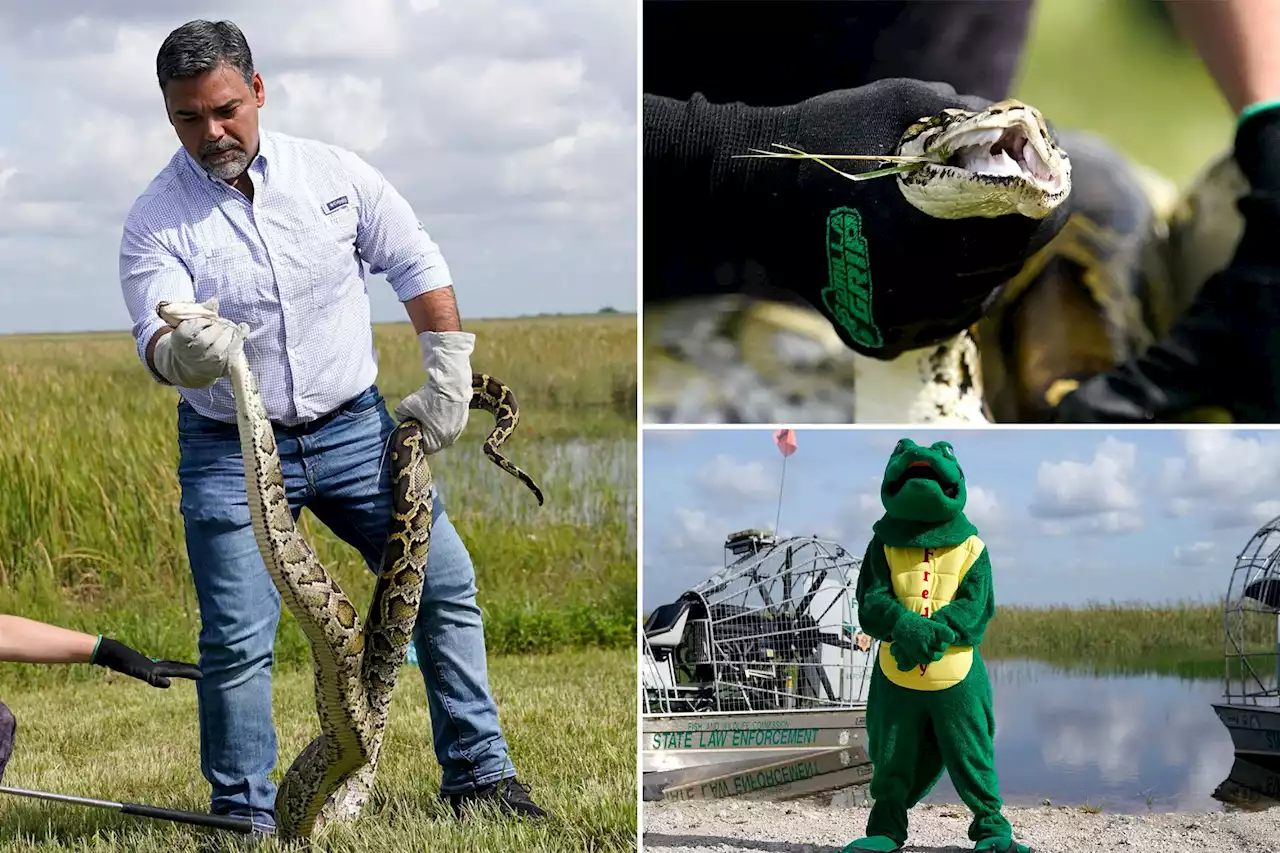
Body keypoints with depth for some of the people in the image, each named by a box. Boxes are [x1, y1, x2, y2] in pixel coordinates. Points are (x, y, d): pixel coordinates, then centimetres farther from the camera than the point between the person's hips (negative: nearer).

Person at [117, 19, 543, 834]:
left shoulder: (332, 171, -2)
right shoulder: (157, 219, -9)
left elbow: (419, 267, 7)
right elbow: (157, 339, -21)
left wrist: (448, 383, 4)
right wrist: (182, 353, -45)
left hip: (354, 428, 3)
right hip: (231, 452, -2)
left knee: (445, 584, 3)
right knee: (238, 640, -5)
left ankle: (480, 774, 16)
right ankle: (248, 820, 9)